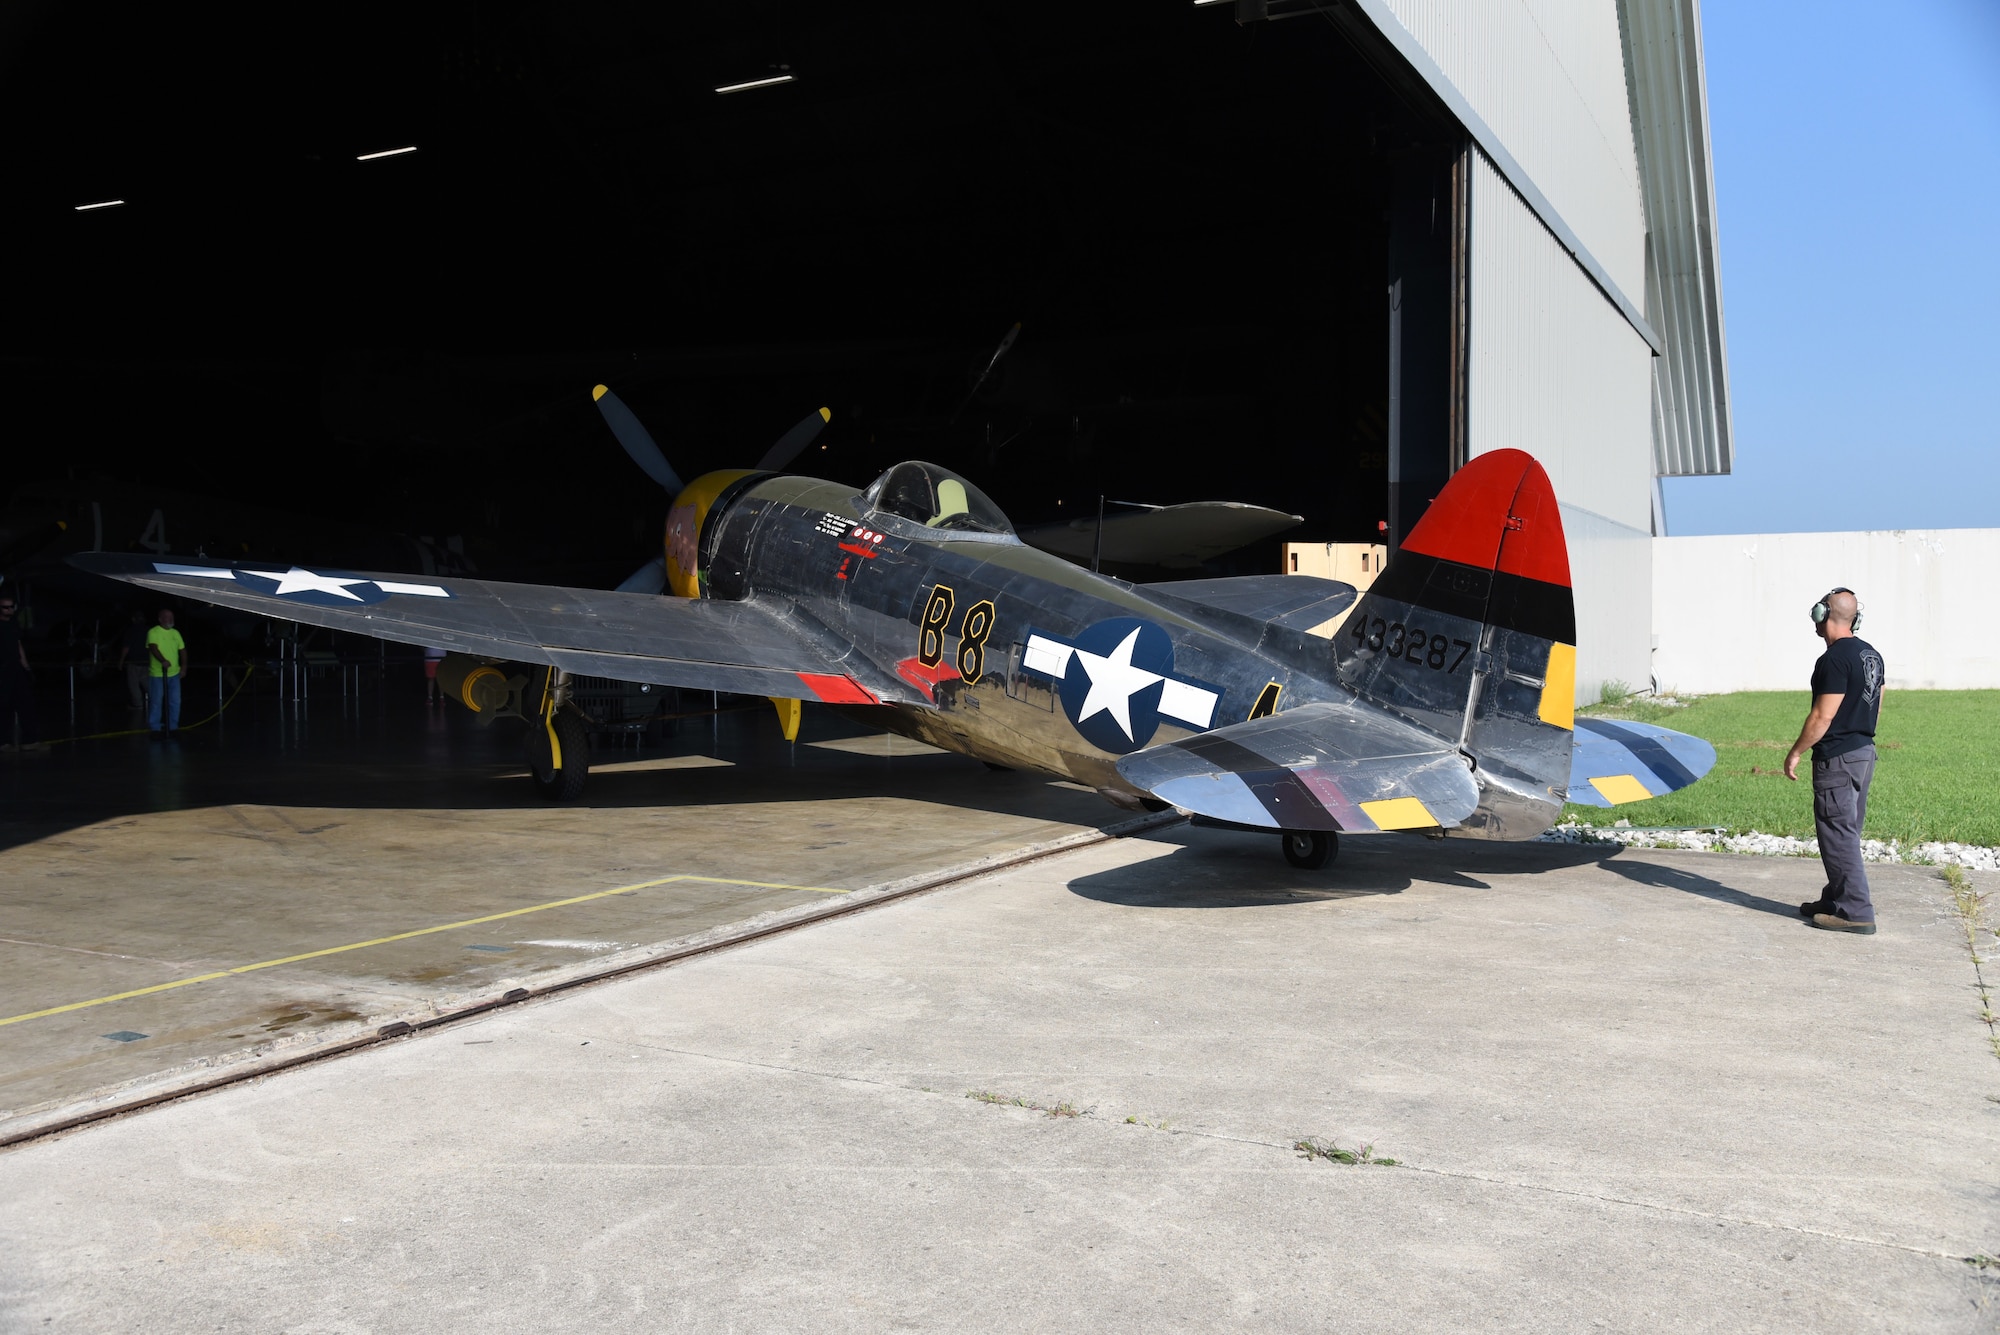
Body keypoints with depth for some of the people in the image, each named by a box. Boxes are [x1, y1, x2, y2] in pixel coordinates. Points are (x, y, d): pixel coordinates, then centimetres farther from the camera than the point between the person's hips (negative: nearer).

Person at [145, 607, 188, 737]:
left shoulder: (175, 633, 13)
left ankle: (172, 727, 17)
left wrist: (184, 665, 5)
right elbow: (153, 647, -21)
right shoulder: (153, 632, -6)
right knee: (156, 702, 1)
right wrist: (162, 660, -37)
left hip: (174, 674, 5)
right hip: (157, 674, -5)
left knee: (175, 702, 7)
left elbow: (182, 649, 17)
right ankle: (156, 728, 10)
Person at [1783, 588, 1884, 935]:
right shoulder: (1871, 654, 11)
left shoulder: (1835, 659, -18)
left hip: (1837, 759, -10)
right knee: (1847, 832, 16)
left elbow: (1823, 716, -20)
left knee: (1838, 834, -5)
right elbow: (1876, 707, 19)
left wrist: (1795, 753, -12)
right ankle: (1836, 900, 25)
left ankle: (1856, 912, -3)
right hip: (1865, 751, 10)